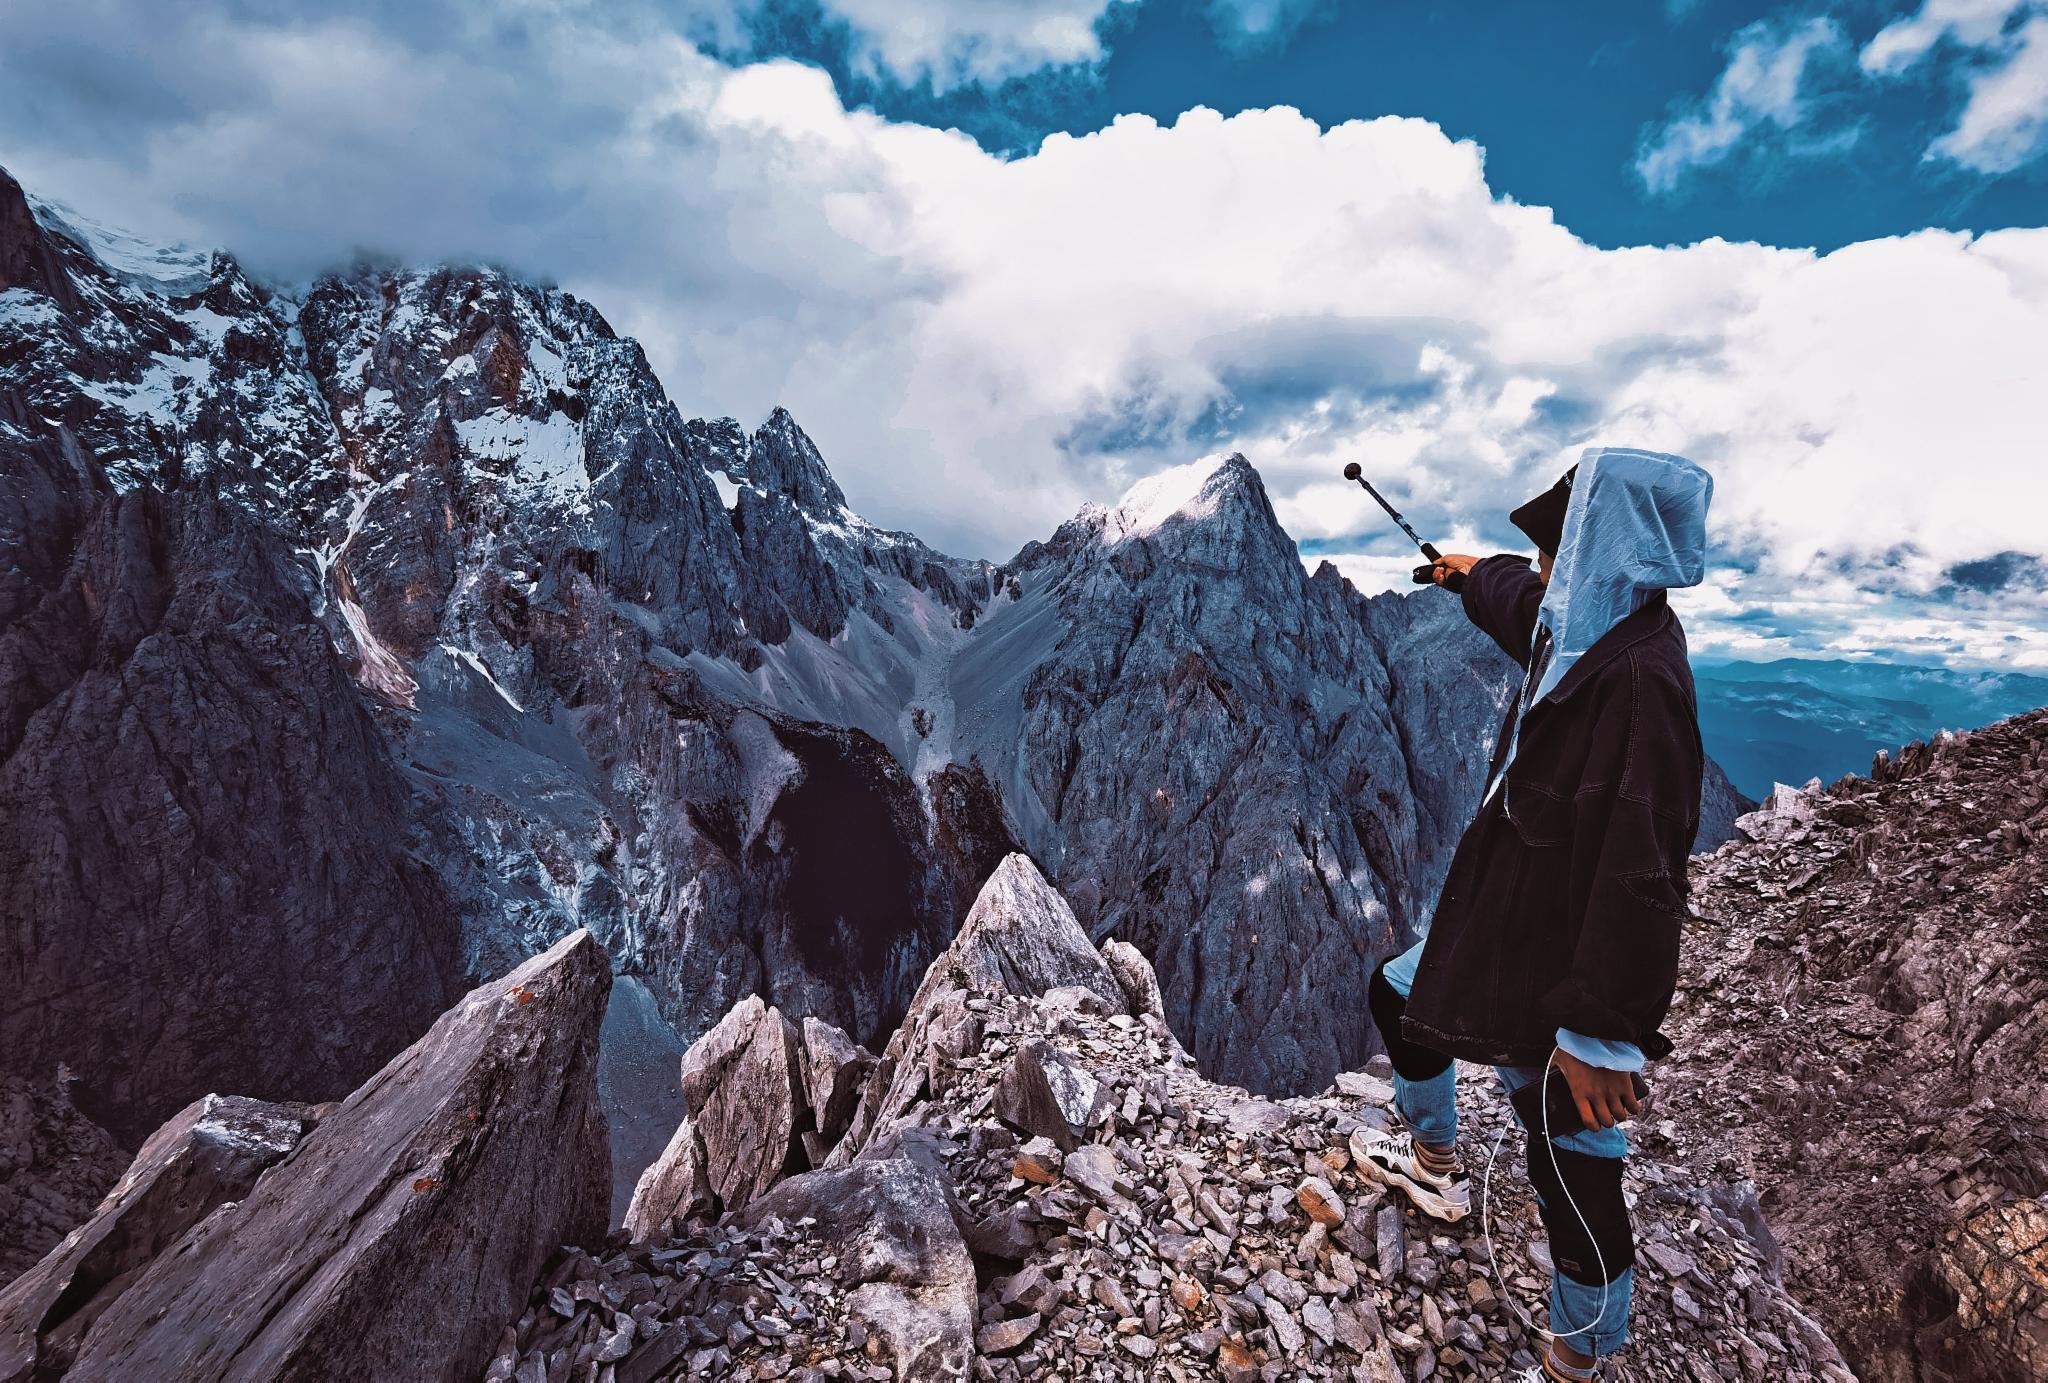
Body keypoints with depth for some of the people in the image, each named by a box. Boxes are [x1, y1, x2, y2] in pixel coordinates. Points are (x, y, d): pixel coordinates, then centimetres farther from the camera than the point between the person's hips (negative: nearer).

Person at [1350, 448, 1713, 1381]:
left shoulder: (1640, 675, -29)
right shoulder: (1583, 629, -1)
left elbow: (1638, 867, -31)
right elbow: (1522, 600, 26)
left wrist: (1599, 1034, -27)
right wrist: (1470, 573, 47)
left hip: (1559, 965, -10)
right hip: (1501, 918, 10)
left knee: (1575, 1169, 7)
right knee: (1400, 992, 29)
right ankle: (1435, 1162, 52)